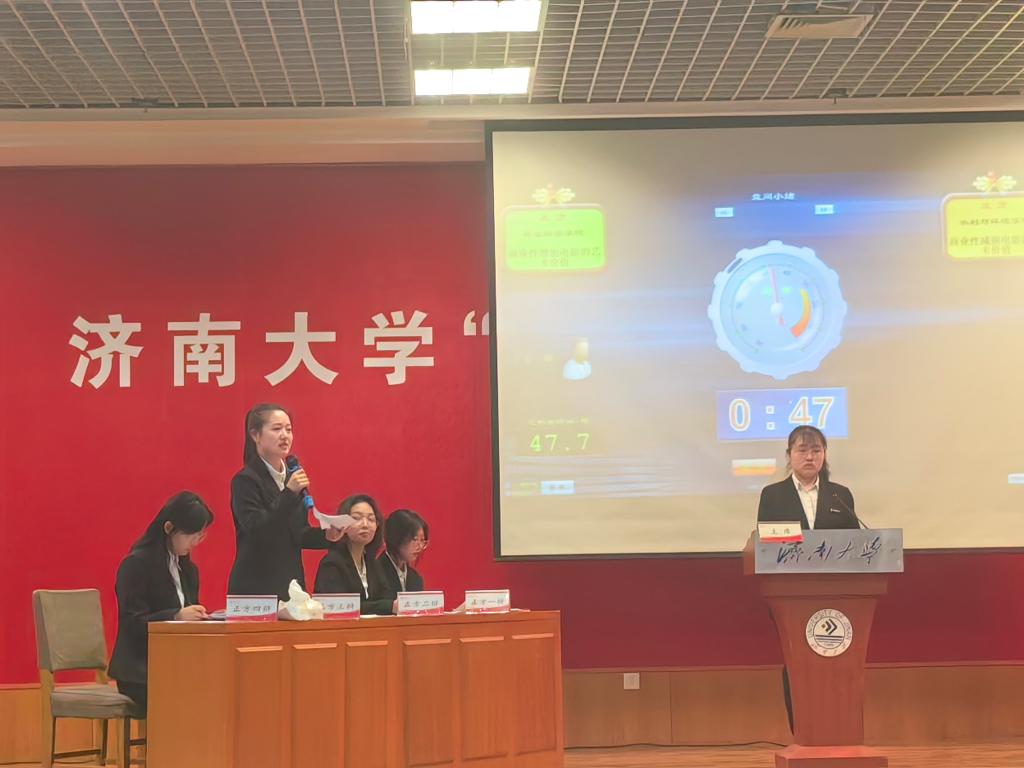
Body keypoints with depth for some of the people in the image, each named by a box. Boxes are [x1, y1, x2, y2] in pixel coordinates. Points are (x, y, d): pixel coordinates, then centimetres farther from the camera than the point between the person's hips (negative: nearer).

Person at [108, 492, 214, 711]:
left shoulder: (188, 569, 18)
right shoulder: (136, 564, -5)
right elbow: (133, 624, -12)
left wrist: (202, 617, -3)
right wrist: (176, 616, -25)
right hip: (140, 674, -6)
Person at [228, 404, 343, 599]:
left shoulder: (293, 477, 11)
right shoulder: (245, 480, -10)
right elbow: (257, 532, -20)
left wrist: (326, 536, -1)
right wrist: (289, 493, -26)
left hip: (292, 584, 7)